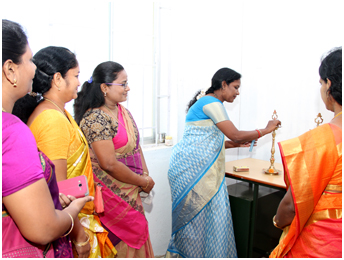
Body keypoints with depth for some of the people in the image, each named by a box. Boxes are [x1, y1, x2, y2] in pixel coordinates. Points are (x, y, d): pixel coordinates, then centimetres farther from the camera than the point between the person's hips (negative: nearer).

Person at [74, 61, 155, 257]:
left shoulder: (123, 111, 6)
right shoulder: (96, 118, -21)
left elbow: (136, 145, 12)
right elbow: (109, 164, -23)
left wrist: (146, 175, -1)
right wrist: (143, 181, -13)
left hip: (130, 189, 8)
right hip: (112, 193, -8)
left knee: (135, 234, 19)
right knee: (123, 241, 6)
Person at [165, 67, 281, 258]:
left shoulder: (207, 103, 18)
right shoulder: (212, 103, -13)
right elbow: (236, 135, -16)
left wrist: (236, 143, 15)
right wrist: (265, 130, -3)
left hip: (198, 168, 10)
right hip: (192, 168, -10)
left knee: (193, 215, 14)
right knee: (198, 214, 0)